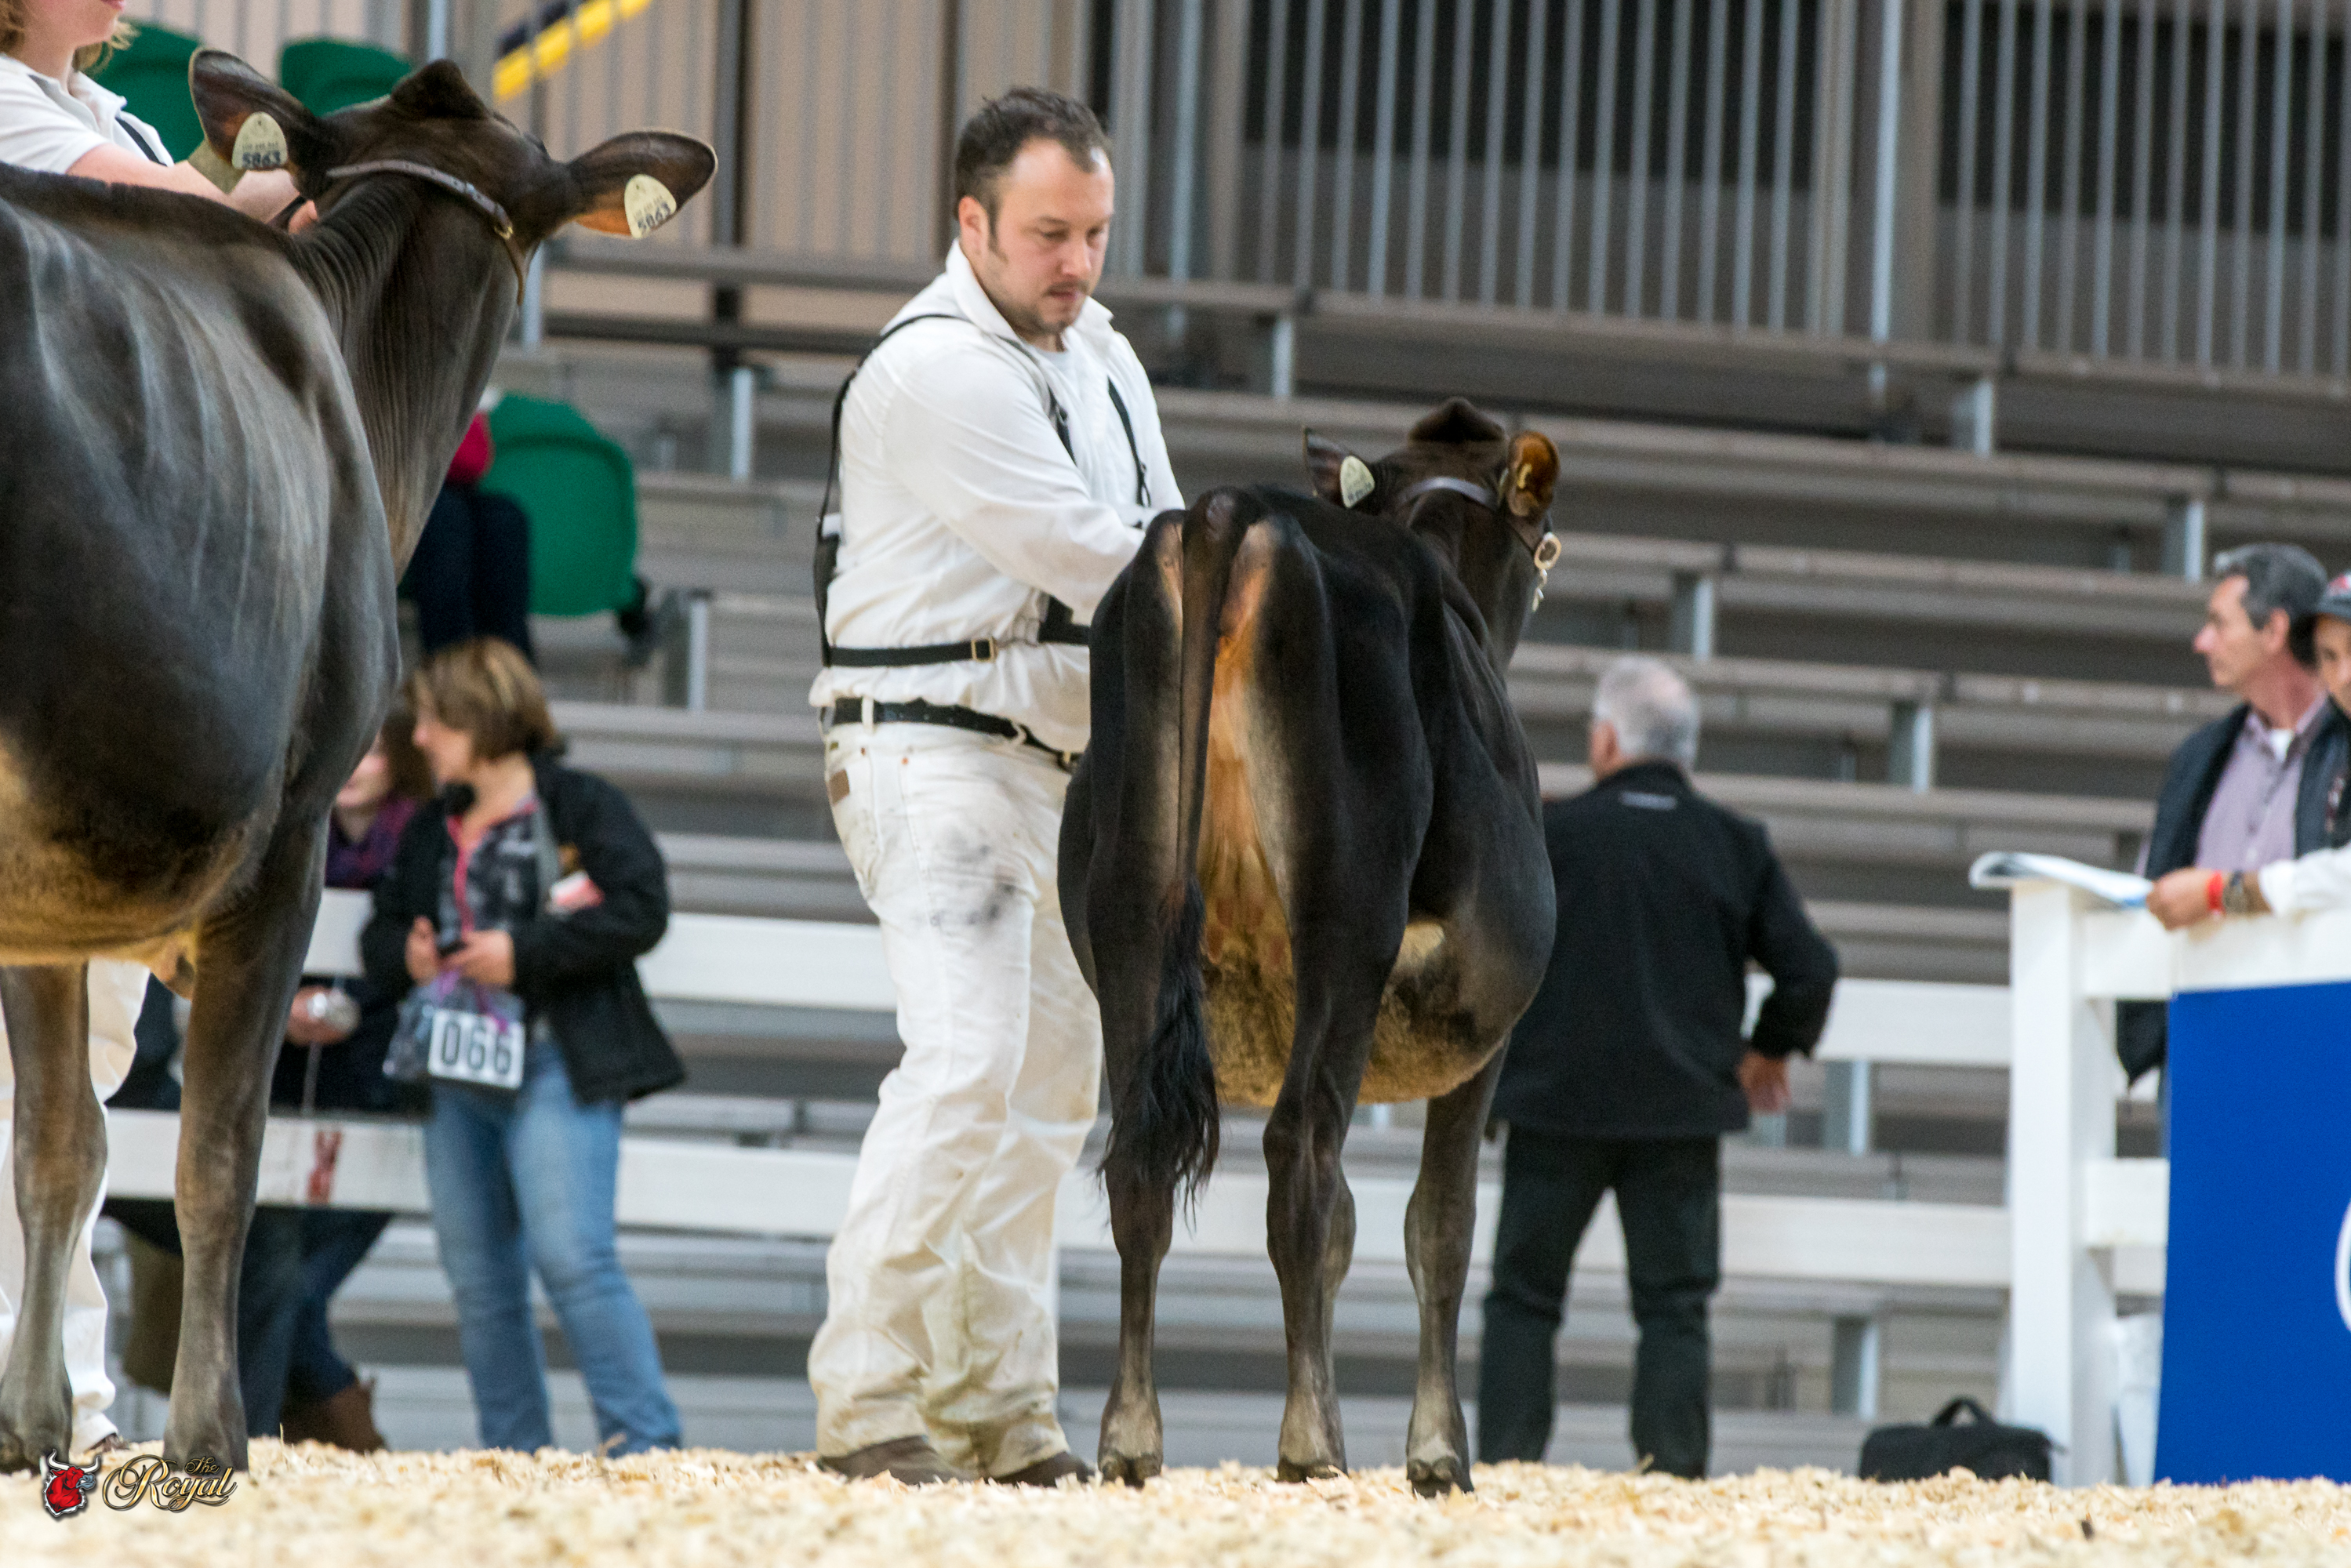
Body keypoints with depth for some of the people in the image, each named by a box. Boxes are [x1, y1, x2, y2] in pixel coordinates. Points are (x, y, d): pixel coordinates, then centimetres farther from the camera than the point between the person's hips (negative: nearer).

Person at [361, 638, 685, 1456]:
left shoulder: (581, 806, -2)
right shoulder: (432, 830, 20)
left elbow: (640, 910, -12)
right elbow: (381, 928, 26)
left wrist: (525, 952, -15)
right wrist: (404, 956, 2)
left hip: (555, 1072, -8)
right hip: (456, 1077, 8)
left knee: (571, 1257, -18)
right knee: (479, 1280, 6)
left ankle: (646, 1438, -15)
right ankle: (514, 1452, 13)